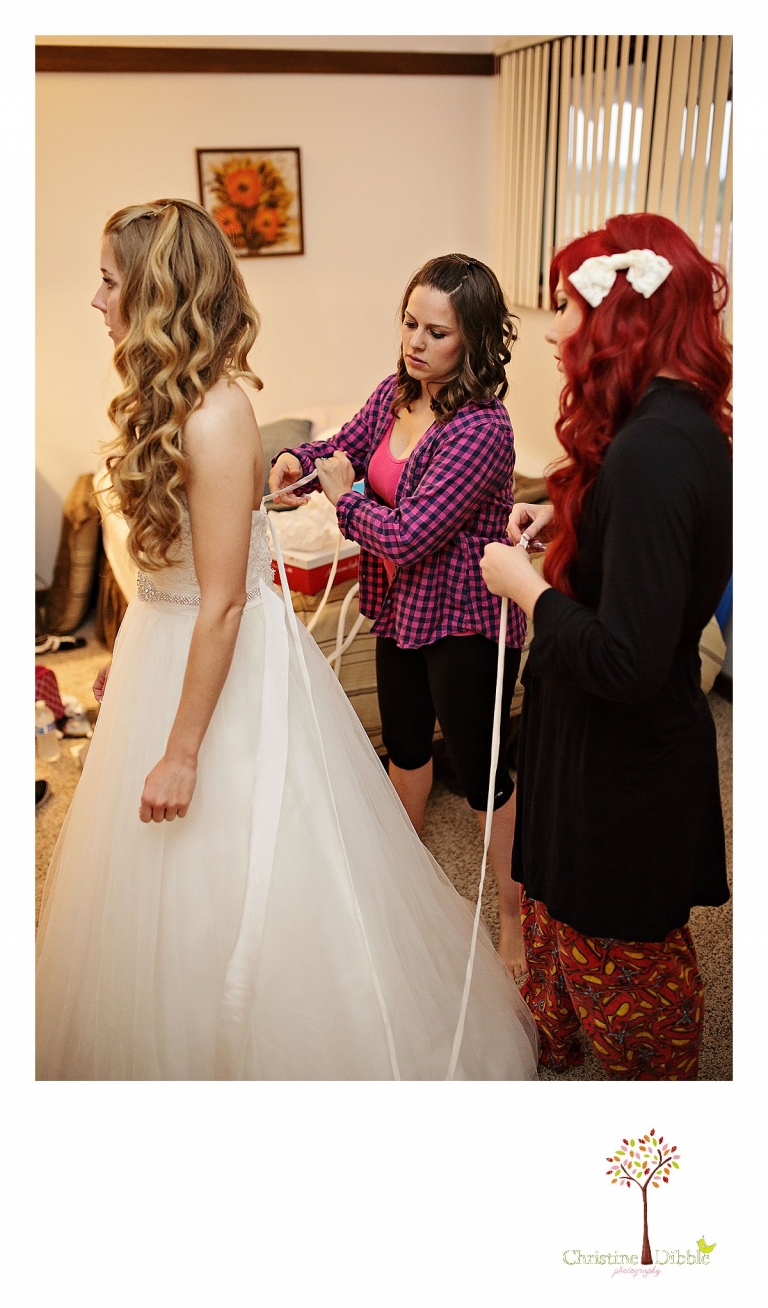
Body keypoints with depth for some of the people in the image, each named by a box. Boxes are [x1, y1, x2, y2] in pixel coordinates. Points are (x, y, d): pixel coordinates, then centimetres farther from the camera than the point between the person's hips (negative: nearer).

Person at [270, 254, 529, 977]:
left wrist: (343, 496, -13)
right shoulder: (395, 394, -2)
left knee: (479, 768, 5)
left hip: (464, 623, -8)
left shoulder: (480, 429, -27)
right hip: (401, 606, 8)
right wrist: (294, 462, -6)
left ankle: (514, 918, 28)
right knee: (404, 741, 25)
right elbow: (345, 445, 16)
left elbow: (407, 537, -30)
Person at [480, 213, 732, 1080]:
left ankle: (651, 1083, 45)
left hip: (622, 758, -9)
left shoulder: (651, 450, -31)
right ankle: (552, 1042, 56)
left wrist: (524, 586, -20)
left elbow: (625, 662, -33)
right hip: (627, 744, 9)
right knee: (564, 905, 30)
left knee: (620, 946, 17)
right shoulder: (688, 424, 0)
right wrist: (565, 522, 4)